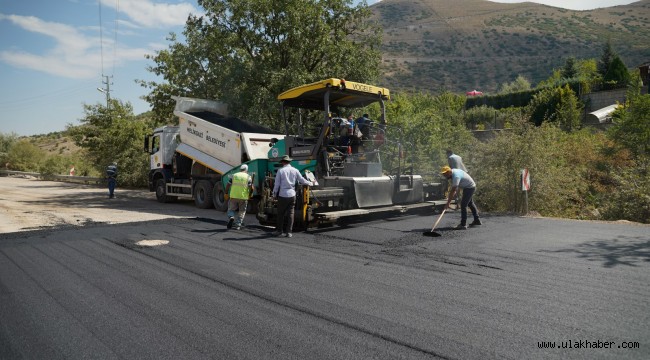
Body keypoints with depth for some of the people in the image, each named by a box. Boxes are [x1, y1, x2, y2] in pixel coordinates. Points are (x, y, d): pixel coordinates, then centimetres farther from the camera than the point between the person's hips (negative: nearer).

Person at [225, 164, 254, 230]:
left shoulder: (234, 175, 8)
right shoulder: (248, 177, 2)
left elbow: (227, 186, 6)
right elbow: (251, 188, -8)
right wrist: (250, 195, 10)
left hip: (233, 196, 1)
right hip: (243, 197, -1)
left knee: (231, 209, 18)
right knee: (241, 212, 14)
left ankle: (231, 217, -10)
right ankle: (238, 225, 10)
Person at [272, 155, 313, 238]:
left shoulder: (280, 171, -6)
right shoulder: (295, 170, 2)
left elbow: (277, 184, -4)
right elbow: (302, 180, 9)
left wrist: (274, 194, 6)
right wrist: (310, 183, 27)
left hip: (282, 195, -2)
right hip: (292, 195, 3)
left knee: (281, 213, 9)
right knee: (290, 213, 6)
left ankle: (280, 230, 18)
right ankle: (288, 232, 6)